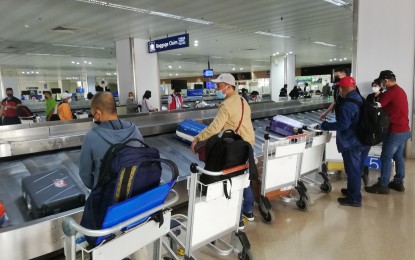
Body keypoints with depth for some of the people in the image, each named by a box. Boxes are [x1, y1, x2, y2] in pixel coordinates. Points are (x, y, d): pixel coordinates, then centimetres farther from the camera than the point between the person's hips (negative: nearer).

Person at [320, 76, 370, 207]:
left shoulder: (347, 104, -23)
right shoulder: (360, 99, 8)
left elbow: (342, 125, -27)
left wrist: (324, 125, -17)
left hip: (351, 143, -9)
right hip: (363, 140, 9)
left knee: (352, 170, 2)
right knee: (357, 169, 21)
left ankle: (354, 199, 12)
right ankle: (352, 190, 38)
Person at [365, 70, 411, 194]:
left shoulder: (390, 92, -19)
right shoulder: (401, 90, 11)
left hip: (395, 131, -9)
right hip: (405, 130, 9)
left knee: (386, 158, -2)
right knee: (398, 157, 16)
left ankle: (382, 186, 5)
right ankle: (398, 183, 25)